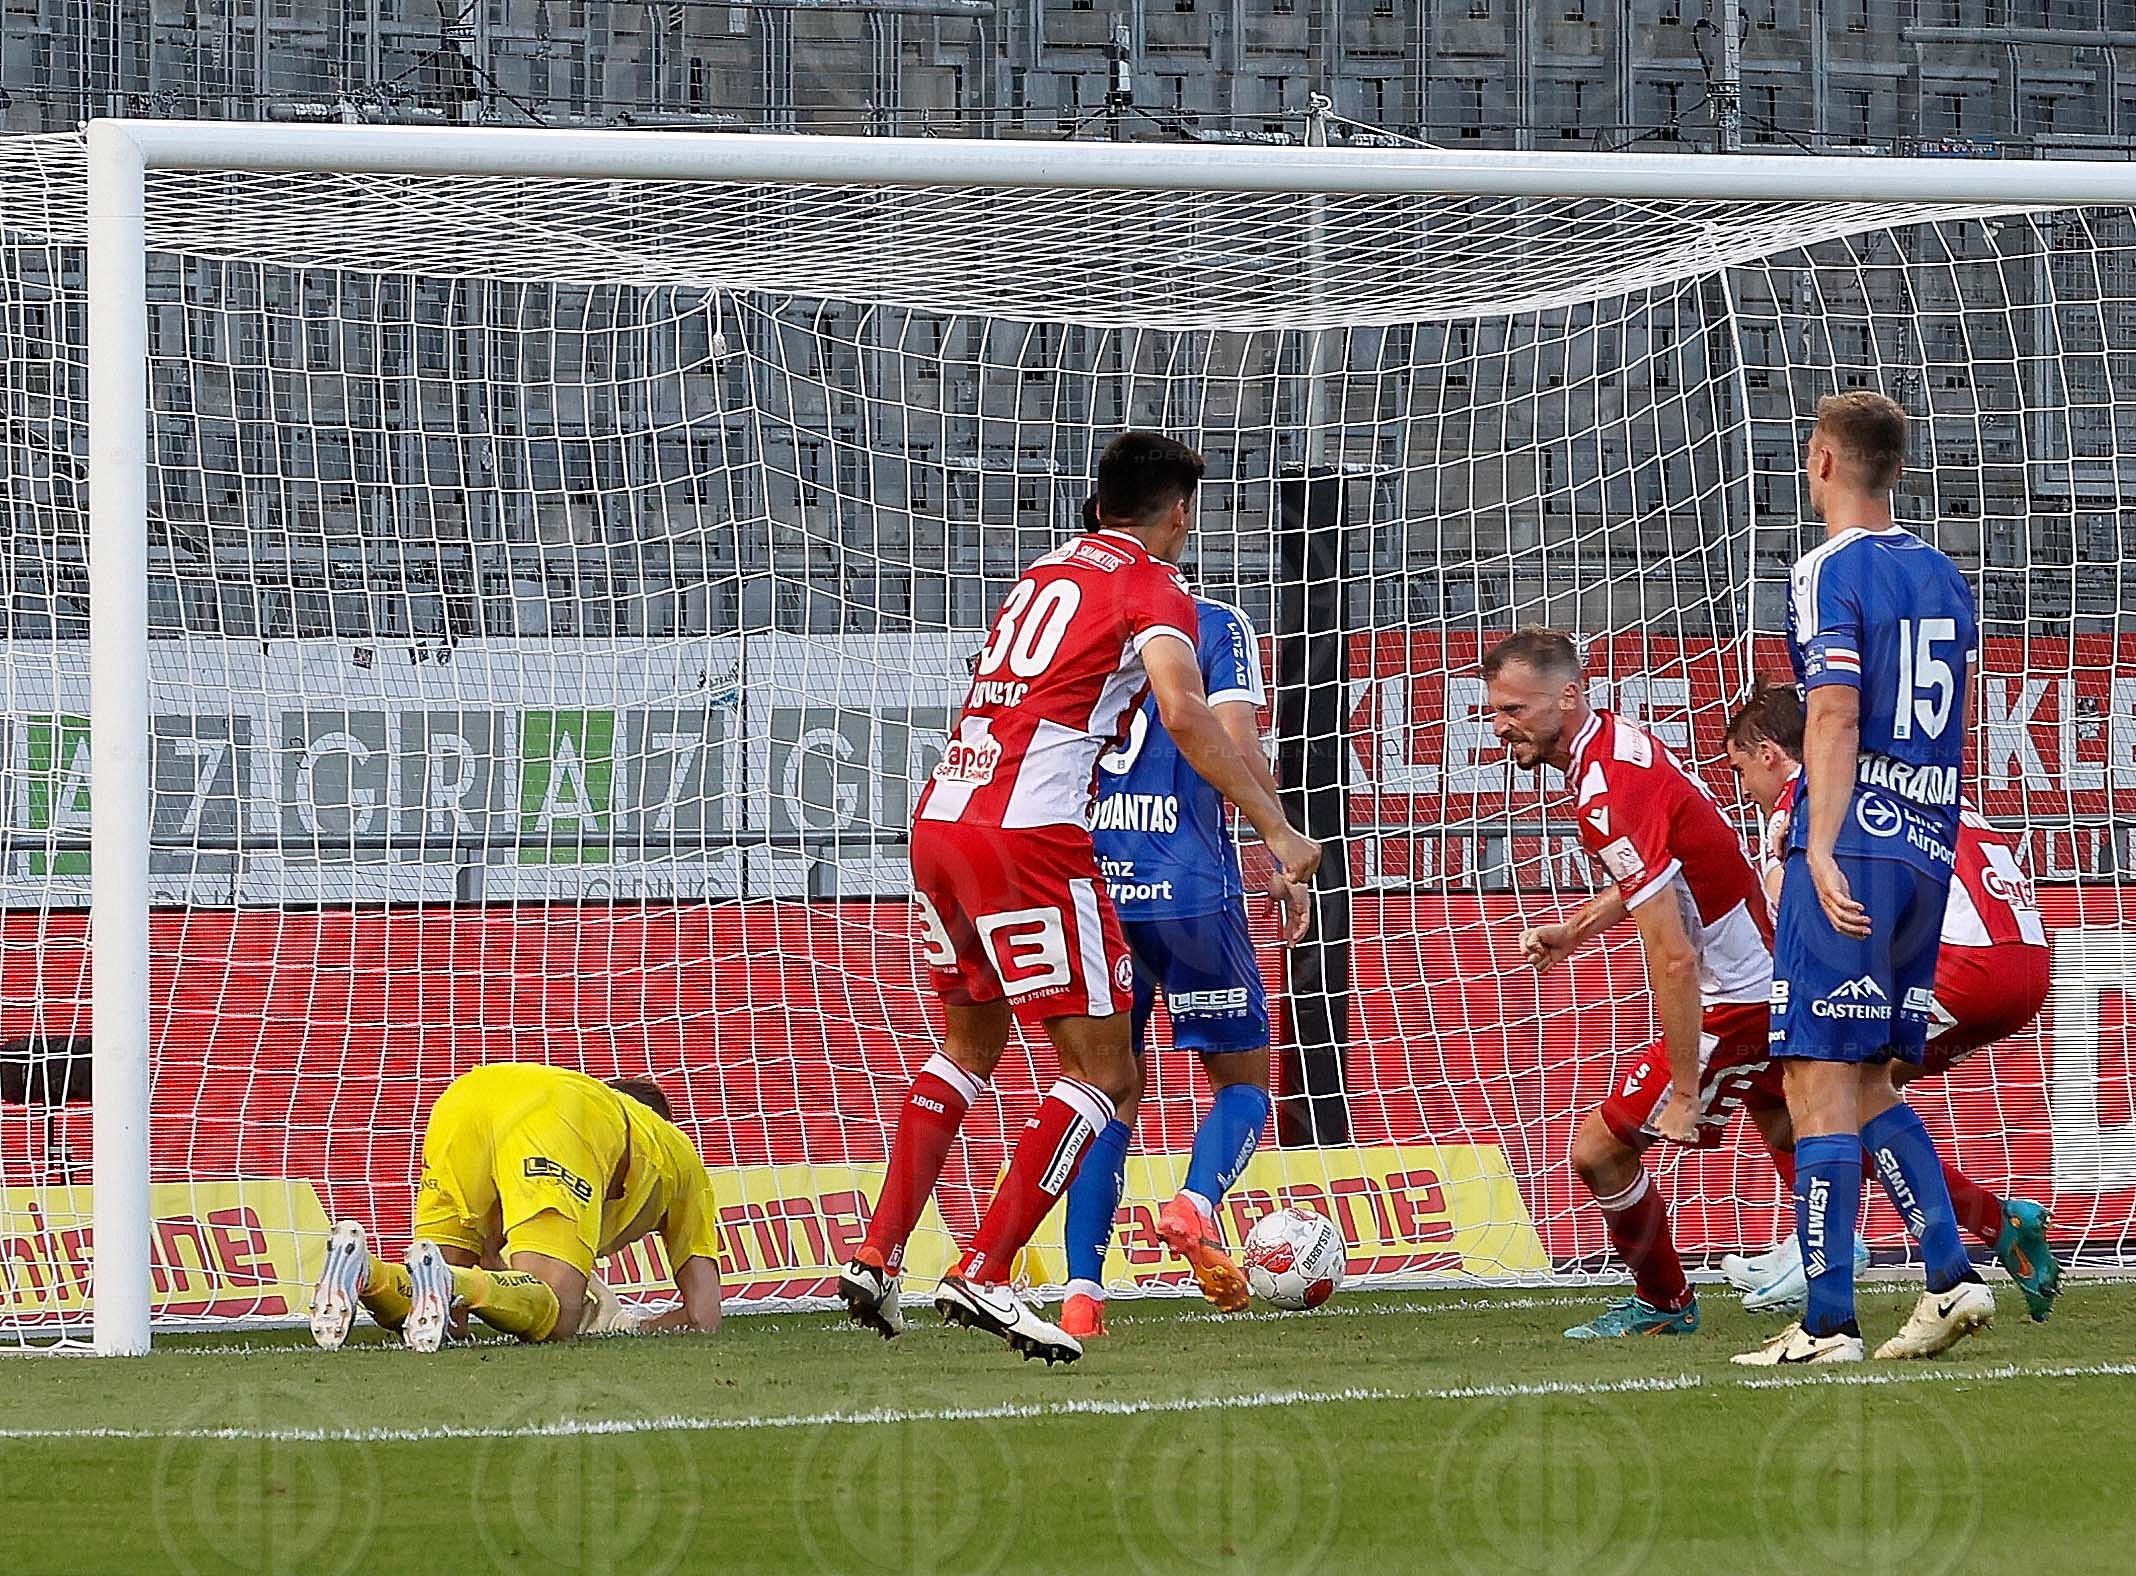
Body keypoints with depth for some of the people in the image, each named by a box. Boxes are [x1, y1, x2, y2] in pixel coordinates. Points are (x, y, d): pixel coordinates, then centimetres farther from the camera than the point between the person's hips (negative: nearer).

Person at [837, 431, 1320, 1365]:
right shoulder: (1153, 589, 0)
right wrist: (1276, 831, -17)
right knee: (1102, 1074, -2)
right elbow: (1182, 712, -17)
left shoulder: (1043, 576, 22)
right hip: (1031, 835, -8)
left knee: (968, 1048, 25)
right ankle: (983, 1278, -13)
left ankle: (877, 1258, 18)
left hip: (939, 819, 8)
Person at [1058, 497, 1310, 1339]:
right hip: (1189, 885, -3)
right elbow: (1236, 750, -9)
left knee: (1113, 1093, 12)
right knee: (1244, 1076, 12)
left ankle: (1082, 1293, -2)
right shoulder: (1213, 624, 2)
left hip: (1086, 883, 3)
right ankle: (1196, 1206, -18)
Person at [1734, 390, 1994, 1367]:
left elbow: (1836, 715, -17)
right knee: (1867, 1084, 16)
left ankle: (1827, 1324, -9)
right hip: (1930, 856, 8)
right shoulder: (1942, 577, 16)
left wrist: (1822, 852, -23)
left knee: (1820, 1084, -6)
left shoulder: (1829, 572, -7)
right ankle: (1951, 1279, 4)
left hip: (1853, 852, -8)